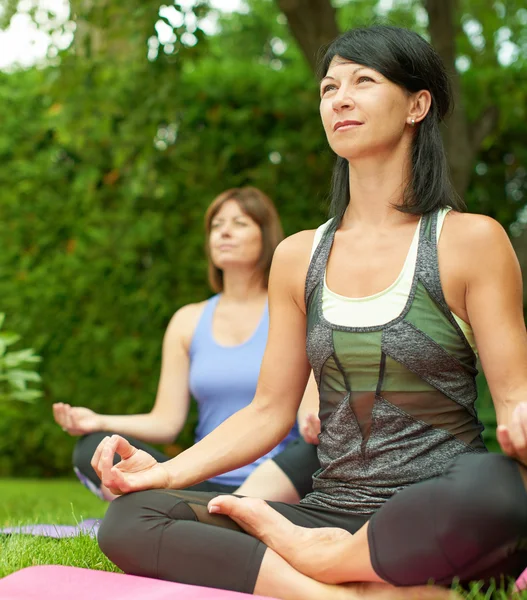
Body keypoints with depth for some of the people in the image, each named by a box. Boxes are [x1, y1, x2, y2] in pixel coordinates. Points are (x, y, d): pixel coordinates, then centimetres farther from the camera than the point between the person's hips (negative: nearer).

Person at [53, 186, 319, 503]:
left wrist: (315, 424, -32)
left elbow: (312, 410, -7)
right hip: (208, 486, 3)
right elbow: (167, 421, 8)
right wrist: (100, 422, -9)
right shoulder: (189, 322, 13)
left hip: (279, 487, -3)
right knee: (94, 449, -17)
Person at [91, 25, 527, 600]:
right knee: (128, 520, -16)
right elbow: (269, 411, 12)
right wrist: (163, 471, -2)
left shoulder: (470, 240, 0)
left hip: (437, 526, -3)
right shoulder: (298, 257, 13)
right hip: (331, 510, 4)